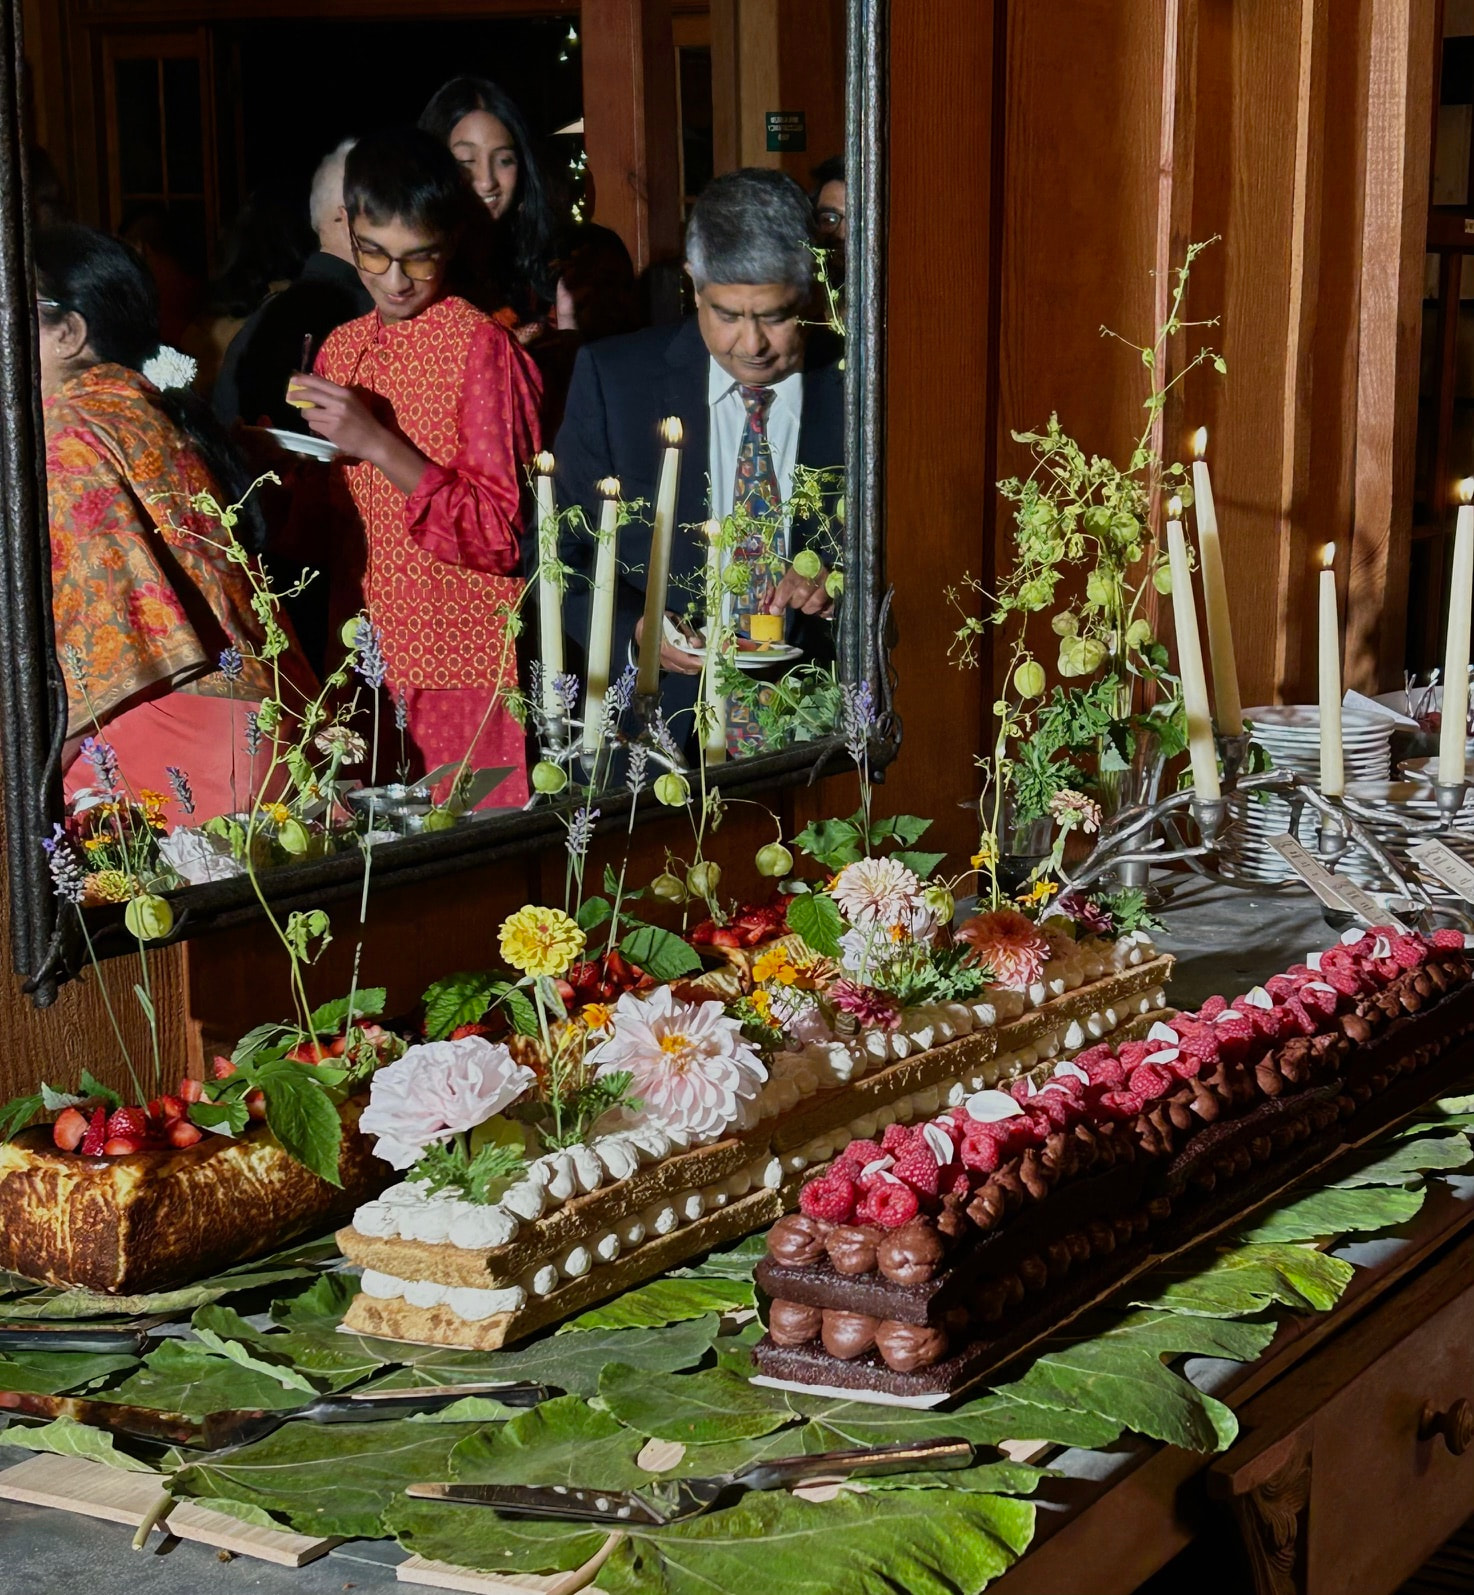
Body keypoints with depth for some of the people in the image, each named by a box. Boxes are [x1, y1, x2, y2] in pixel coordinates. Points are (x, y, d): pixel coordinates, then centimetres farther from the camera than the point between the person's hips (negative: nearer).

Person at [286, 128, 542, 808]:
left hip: (460, 667, -6)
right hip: (362, 658, 6)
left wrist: (379, 445, -19)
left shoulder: (482, 345, -8)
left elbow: (505, 534, -14)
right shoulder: (340, 349, 12)